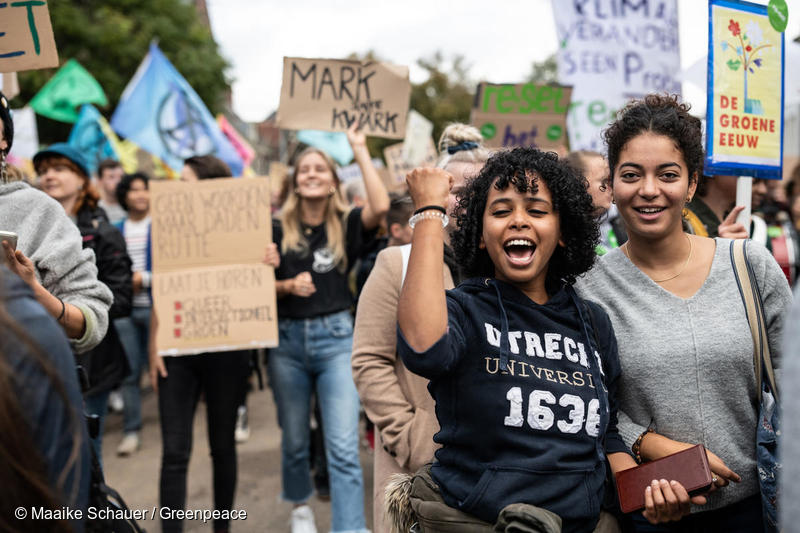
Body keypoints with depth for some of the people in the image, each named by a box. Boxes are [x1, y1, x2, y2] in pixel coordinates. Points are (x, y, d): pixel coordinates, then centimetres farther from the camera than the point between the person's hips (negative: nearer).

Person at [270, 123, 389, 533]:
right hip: (288, 338, 2)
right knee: (294, 439, 16)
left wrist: (360, 150, -12)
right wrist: (288, 286, -16)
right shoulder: (278, 230, 3)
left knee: (343, 448, -8)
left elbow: (381, 206, -19)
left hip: (335, 337, -1)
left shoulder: (346, 225, 1)